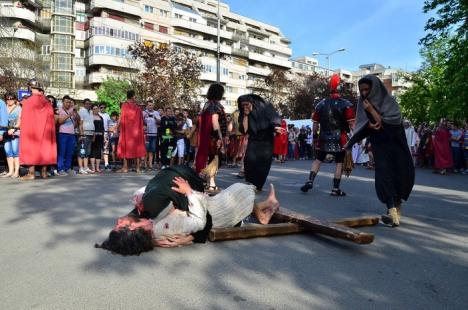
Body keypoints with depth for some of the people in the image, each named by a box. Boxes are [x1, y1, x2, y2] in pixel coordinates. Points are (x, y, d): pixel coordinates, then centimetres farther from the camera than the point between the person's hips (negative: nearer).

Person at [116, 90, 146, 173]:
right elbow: (141, 120, 5)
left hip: (127, 130, -3)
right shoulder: (137, 107, 3)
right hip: (137, 130, 3)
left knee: (125, 147, 3)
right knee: (137, 147, 6)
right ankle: (138, 167, 6)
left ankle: (125, 167, 0)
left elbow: (121, 118, -7)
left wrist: (117, 127, 1)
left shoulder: (125, 105, -4)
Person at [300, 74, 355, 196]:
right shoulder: (346, 104, -7)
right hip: (340, 139, -3)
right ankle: (335, 189, 6)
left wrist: (315, 136, 19)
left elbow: (315, 123, 9)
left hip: (324, 138, 3)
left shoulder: (321, 104, 5)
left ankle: (310, 181, 4)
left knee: (318, 159, 15)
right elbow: (351, 124, -10)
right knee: (339, 162, 6)